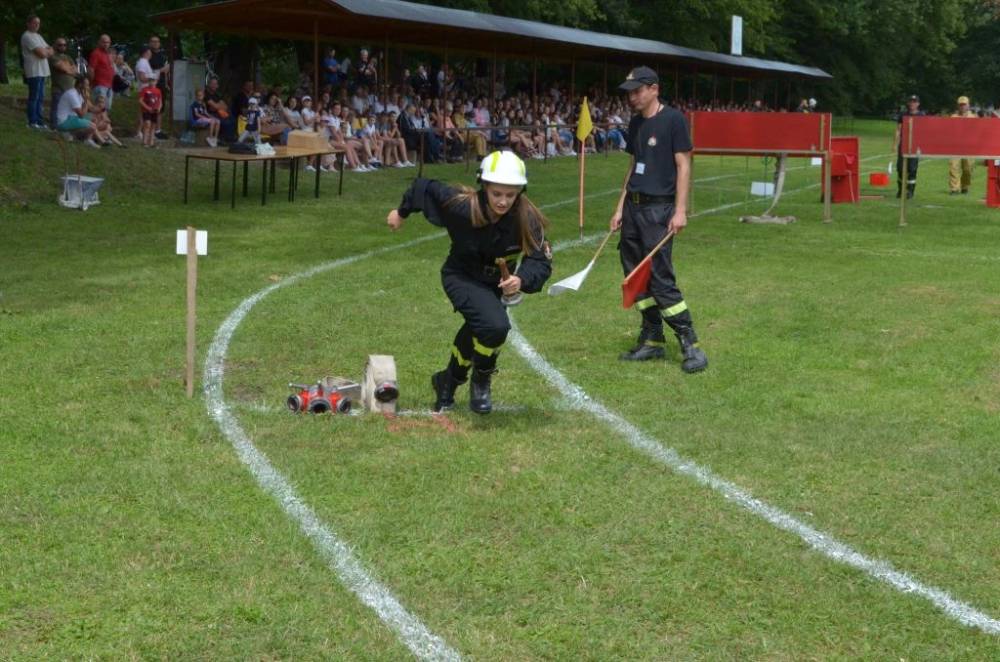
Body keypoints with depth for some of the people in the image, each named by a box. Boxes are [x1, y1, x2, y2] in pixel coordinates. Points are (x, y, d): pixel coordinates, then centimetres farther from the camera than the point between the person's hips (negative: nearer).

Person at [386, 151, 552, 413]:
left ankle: (449, 381, 49)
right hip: (461, 277, -4)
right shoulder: (463, 206, -30)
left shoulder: (527, 219, -26)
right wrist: (402, 212, 5)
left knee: (478, 330, 21)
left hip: (494, 282, 4)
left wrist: (522, 280, -50)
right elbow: (424, 188, -13)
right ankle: (481, 382, 1)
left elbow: (541, 262, -28)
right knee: (495, 326, -26)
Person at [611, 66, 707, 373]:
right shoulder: (635, 123, 14)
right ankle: (652, 340, 17)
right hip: (634, 206, 8)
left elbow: (683, 165, -11)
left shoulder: (672, 120, -8)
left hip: (658, 208, -8)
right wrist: (621, 207, 17)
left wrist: (680, 210, -16)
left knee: (660, 278, -12)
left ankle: (690, 345, -6)